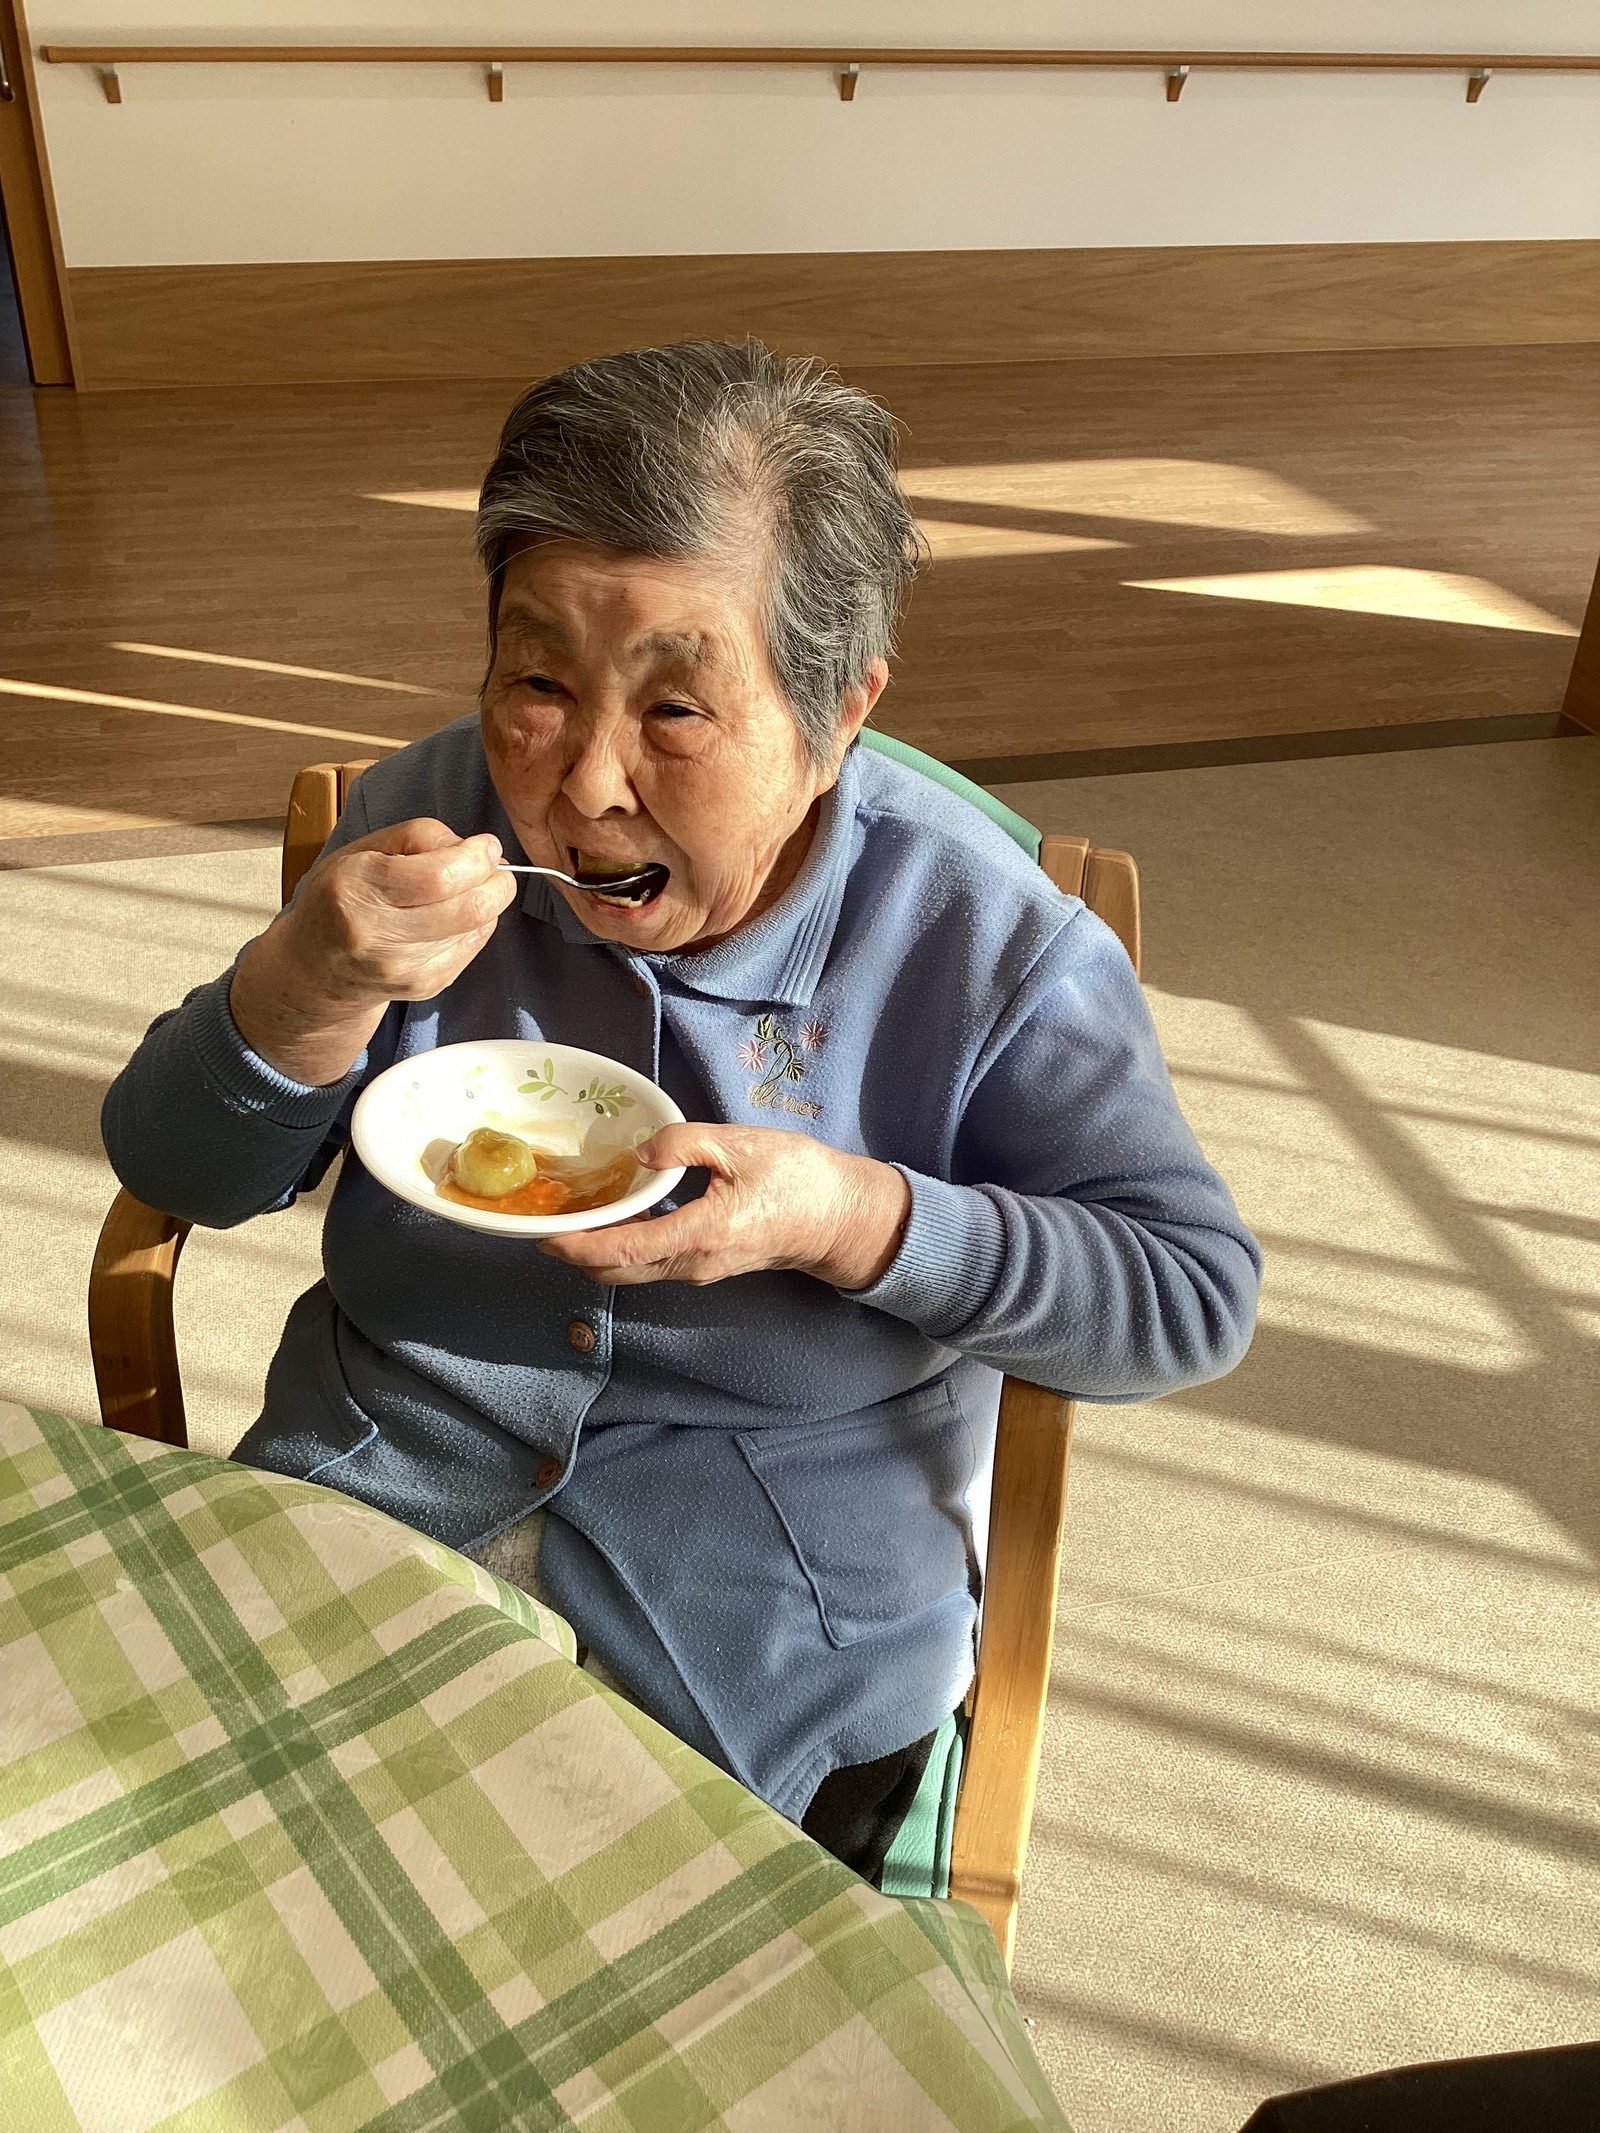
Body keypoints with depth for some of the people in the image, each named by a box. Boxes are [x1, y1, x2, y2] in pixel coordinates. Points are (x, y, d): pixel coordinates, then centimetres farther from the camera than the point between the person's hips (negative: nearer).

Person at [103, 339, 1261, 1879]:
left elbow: (1195, 1293, -9)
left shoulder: (981, 940, -12)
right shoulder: (429, 819, -4)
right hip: (364, 1507, 3)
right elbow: (174, 1171, 1)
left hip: (763, 1629, -2)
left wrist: (849, 1217, -24)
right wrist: (312, 986, -23)